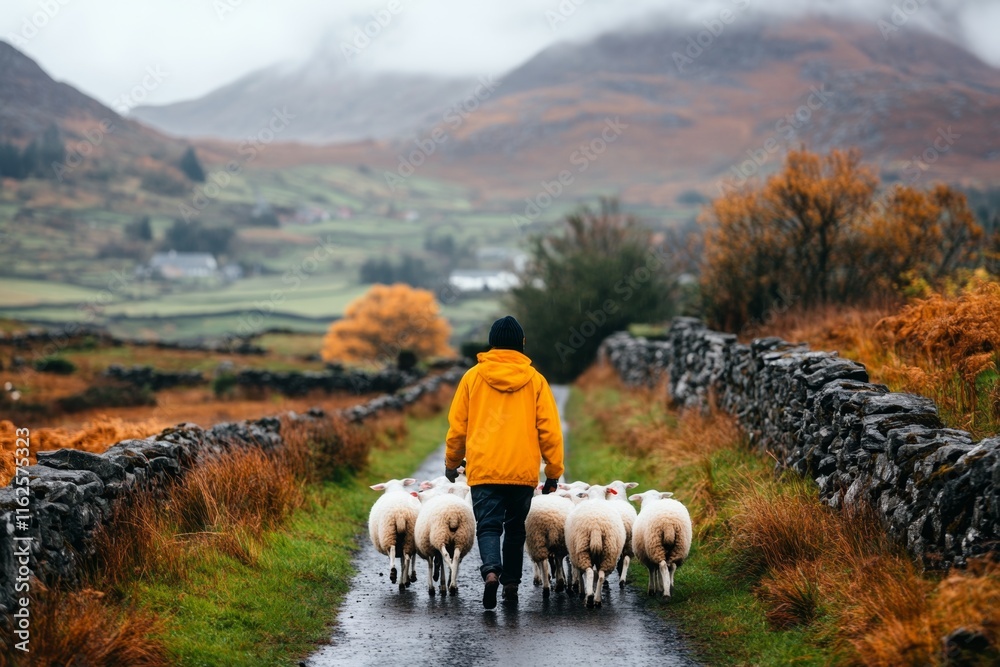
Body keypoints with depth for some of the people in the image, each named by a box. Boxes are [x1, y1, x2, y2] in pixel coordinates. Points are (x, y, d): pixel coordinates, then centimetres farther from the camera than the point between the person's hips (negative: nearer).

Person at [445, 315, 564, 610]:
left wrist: (451, 462, 22)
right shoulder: (535, 380, 3)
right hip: (523, 471, 1)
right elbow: (549, 429, 2)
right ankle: (511, 584, 15)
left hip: (484, 469, -1)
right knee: (515, 528, 16)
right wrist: (553, 471, 9)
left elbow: (457, 424, 7)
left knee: (488, 525, -1)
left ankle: (491, 570, -27)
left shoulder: (473, 376, 3)